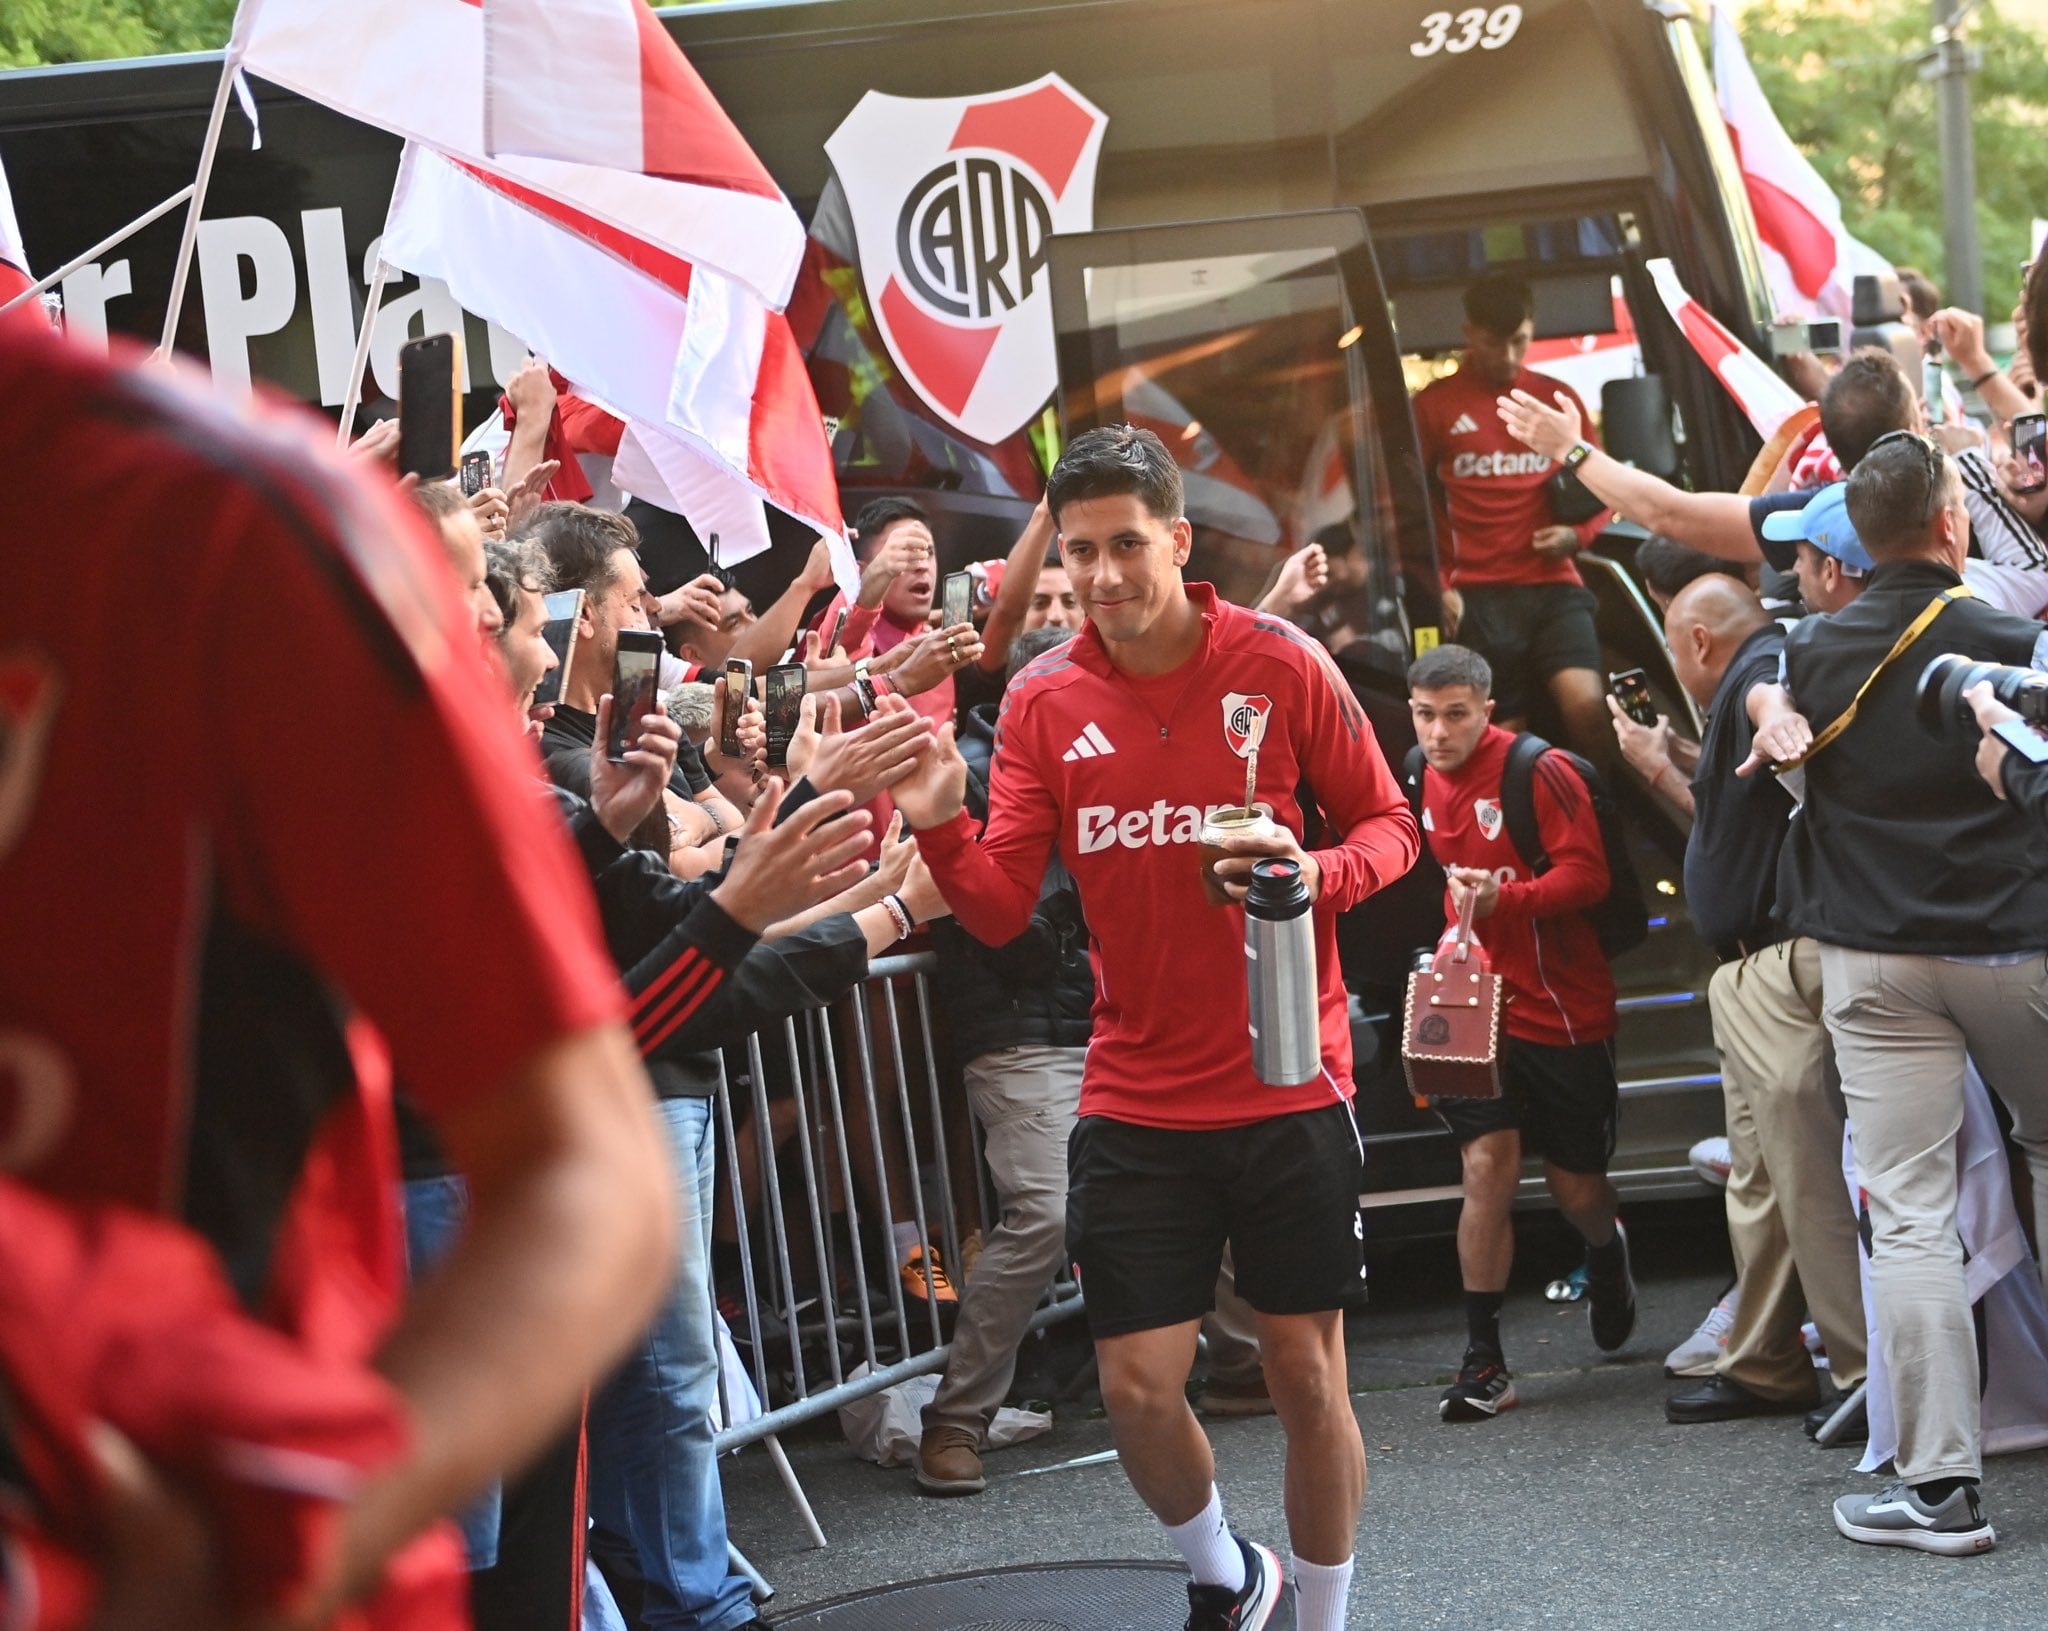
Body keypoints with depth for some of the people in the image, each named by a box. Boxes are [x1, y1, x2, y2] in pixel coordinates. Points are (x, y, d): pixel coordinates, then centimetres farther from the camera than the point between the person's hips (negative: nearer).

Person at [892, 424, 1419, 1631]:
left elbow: (1390, 826, 2)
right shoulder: (1045, 704, 0)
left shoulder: (1282, 665, -6)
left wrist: (1322, 873, -20)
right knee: (1139, 1387, 2)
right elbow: (1001, 909, -3)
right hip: (1136, 1108, 2)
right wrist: (941, 827, -22)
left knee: (1308, 1377, 6)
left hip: (1291, 1089, -2)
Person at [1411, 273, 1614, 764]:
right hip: (1479, 595, 0)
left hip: (1553, 584, 1)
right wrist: (1438, 584, 0)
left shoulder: (1558, 398, 11)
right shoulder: (1436, 406, 6)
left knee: (1586, 705, -19)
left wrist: (1577, 534, -2)